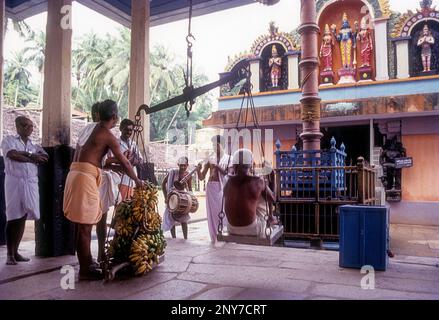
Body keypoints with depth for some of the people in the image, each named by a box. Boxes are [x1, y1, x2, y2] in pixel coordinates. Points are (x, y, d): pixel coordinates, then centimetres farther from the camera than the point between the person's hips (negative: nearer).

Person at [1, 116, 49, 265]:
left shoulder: (34, 145, 20)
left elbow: (45, 157, 2)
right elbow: (13, 155, -13)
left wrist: (25, 153, -6)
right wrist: (33, 158, -5)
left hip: (31, 183, 4)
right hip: (14, 181, -4)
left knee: (23, 217, 5)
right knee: (13, 217, -3)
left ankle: (15, 252, 13)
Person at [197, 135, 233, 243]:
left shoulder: (229, 158, 2)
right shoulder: (210, 159, 10)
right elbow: (201, 177, 8)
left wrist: (218, 167, -18)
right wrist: (198, 170, -11)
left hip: (223, 187, -3)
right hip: (211, 187, 3)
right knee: (212, 212, 5)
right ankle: (214, 237, 14)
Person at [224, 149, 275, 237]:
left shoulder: (229, 182, -4)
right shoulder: (258, 181, -13)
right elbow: (272, 198, 4)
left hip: (232, 229, 4)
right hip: (251, 230, -3)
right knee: (263, 196, 17)